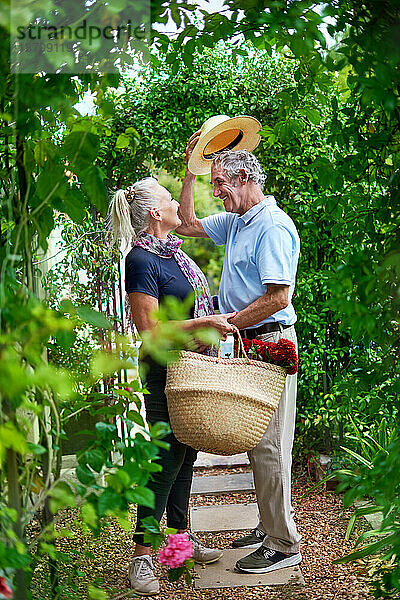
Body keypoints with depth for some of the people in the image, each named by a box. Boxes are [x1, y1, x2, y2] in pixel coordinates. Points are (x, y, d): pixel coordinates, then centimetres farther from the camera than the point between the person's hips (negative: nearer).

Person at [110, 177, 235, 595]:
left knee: (186, 453, 15)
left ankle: (181, 536, 29)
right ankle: (142, 555, 5)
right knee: (167, 457, -5)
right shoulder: (141, 260, -17)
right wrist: (205, 322, -22)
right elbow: (149, 328, -22)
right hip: (166, 369, -9)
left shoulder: (171, 250, 11)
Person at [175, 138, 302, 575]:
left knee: (268, 446, -5)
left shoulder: (273, 227, -16)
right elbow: (187, 224, 25)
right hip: (245, 344, 10)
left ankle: (284, 544, 5)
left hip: (269, 343, -9)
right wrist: (191, 169, 17)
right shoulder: (236, 222, 13)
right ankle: (269, 527, 27)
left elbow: (277, 298, -22)